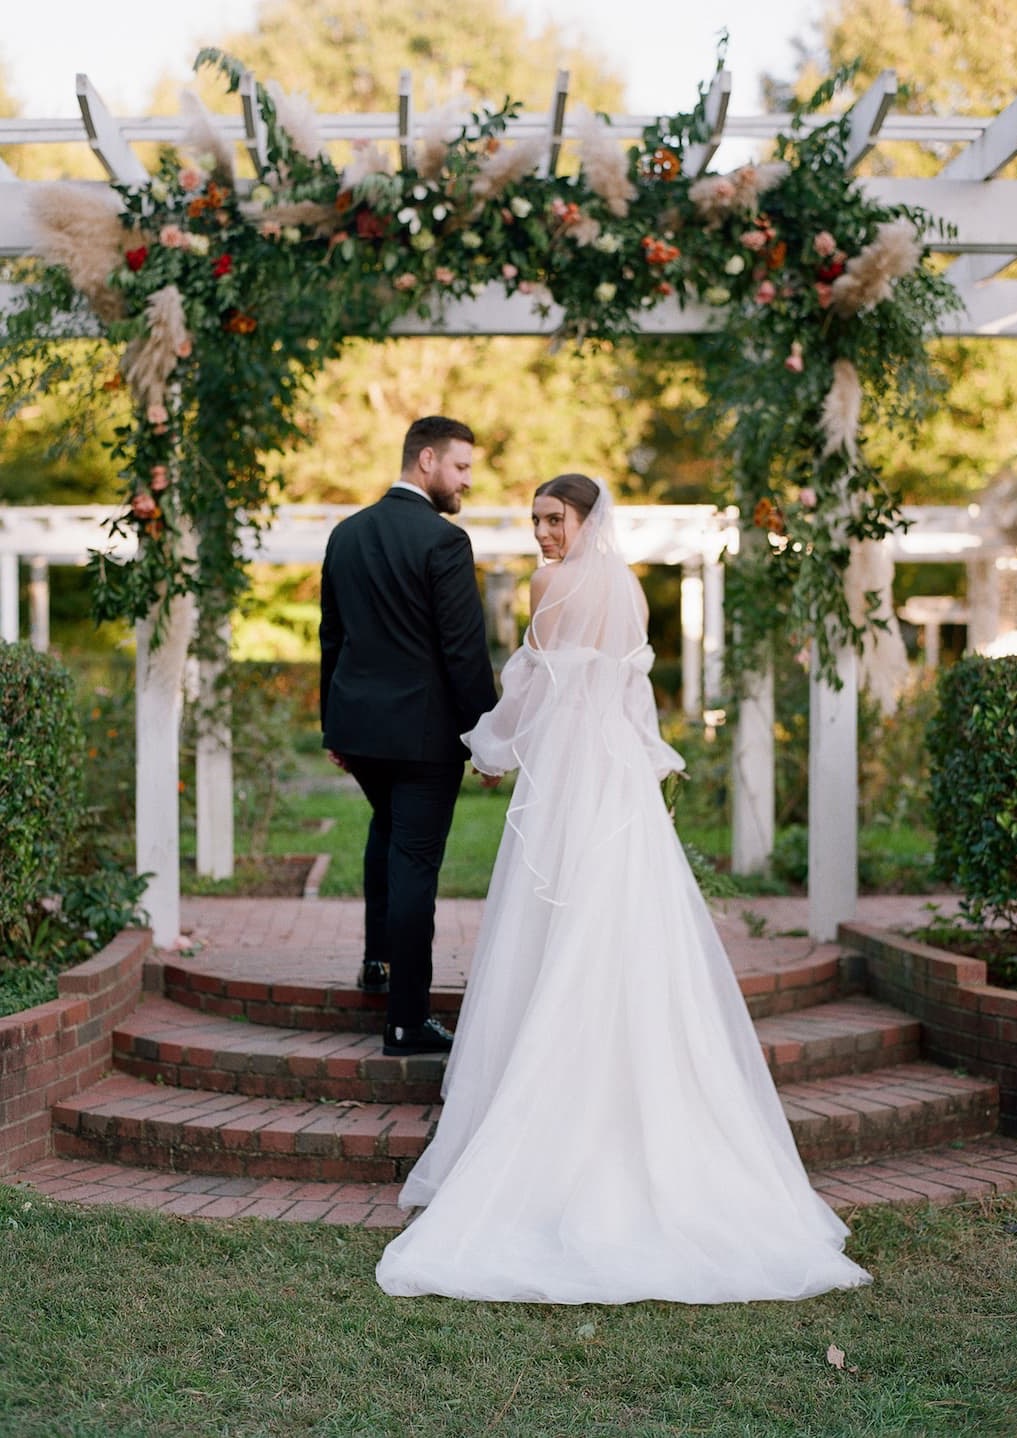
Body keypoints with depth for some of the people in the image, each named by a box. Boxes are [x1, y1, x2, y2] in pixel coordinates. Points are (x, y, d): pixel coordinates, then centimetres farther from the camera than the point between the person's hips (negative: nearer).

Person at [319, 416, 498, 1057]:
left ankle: (380, 956, 35)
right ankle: (408, 1018, 4)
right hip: (424, 727, -7)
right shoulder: (443, 541, -14)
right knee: (414, 865, -1)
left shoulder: (346, 534, 7)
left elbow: (332, 636, 13)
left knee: (388, 828, 30)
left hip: (356, 722, 7)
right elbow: (466, 650, -16)